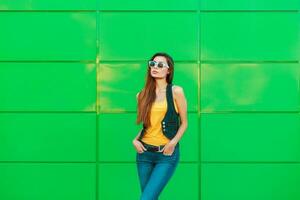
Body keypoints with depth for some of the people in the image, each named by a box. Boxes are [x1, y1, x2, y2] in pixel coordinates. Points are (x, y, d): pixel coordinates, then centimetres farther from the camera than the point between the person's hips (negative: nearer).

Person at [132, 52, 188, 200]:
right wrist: (135, 139, 2)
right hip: (144, 152, 4)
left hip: (167, 154, -4)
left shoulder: (176, 91, -4)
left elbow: (184, 123, 0)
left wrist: (173, 142, -13)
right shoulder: (142, 95, 8)